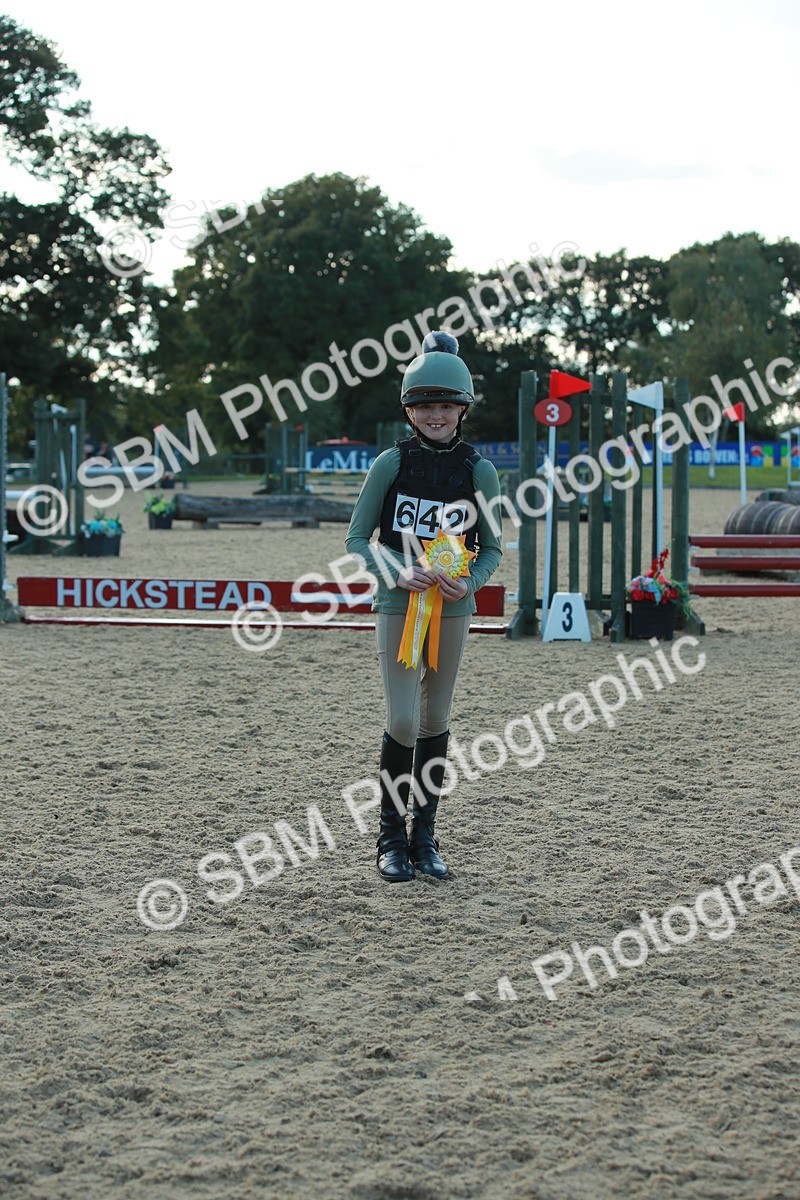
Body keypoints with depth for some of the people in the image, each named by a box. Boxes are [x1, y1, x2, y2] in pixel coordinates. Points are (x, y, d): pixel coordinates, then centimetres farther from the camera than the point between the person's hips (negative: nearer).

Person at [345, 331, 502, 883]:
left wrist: (469, 581, -14)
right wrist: (398, 572, -19)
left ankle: (425, 836, 21)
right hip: (398, 605, -2)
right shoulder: (391, 464, -5)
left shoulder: (479, 470, -1)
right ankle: (391, 837, 9)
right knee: (403, 723, -7)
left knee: (437, 722, 10)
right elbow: (357, 538, -1)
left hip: (452, 609, 2)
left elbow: (493, 547, 6)